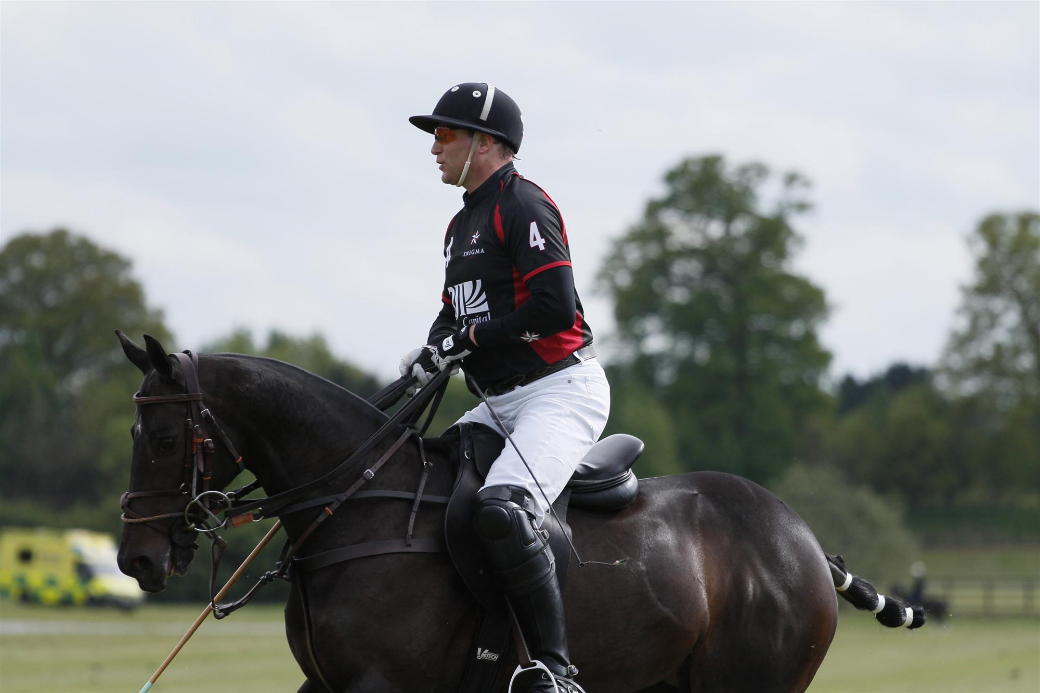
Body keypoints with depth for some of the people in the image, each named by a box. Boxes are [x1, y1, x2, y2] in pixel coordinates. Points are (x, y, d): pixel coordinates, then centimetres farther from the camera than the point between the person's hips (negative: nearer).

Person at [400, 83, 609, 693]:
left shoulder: (522, 205, -10)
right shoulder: (463, 224, 20)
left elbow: (555, 306, -21)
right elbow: (457, 314, 21)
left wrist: (467, 337, -16)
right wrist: (434, 352, -1)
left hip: (563, 389, -11)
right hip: (502, 403, 11)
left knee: (501, 510, -32)